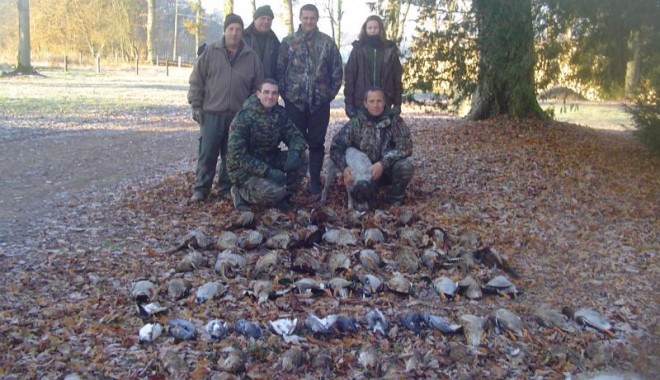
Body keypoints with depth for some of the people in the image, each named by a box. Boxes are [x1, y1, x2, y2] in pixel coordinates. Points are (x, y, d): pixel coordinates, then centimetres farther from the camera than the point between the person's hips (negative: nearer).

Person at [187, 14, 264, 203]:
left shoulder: (251, 57, 5)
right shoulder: (210, 52, 1)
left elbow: (258, 87, 10)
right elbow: (196, 80, 3)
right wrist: (196, 105, -3)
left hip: (239, 116, 2)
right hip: (212, 113, -1)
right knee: (207, 153, 1)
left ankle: (226, 187, 21)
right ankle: (201, 188, 12)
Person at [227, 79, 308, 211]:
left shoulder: (280, 113, -2)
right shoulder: (244, 118, -20)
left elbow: (295, 135, -1)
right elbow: (237, 154, -26)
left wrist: (295, 153, -26)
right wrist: (267, 171, -34)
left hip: (269, 160, 6)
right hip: (245, 168, -6)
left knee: (300, 160, -15)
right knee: (274, 191, -29)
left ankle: (282, 197, 4)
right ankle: (241, 192, 0)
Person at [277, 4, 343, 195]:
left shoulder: (327, 42, 3)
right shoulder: (288, 42, 2)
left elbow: (337, 70, 5)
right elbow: (280, 70, 3)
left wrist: (331, 93, 0)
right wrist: (285, 93, -1)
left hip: (320, 102, 0)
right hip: (295, 101, 0)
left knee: (317, 143, 6)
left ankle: (315, 181, 15)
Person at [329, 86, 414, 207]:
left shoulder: (395, 120, -9)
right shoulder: (356, 123, -6)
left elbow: (405, 147, -20)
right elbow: (336, 146, -10)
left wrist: (383, 163, -33)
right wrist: (344, 167, -29)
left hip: (389, 169, 0)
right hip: (365, 171, 0)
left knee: (406, 165, -31)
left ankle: (394, 199, -4)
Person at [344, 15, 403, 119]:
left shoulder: (390, 50, 5)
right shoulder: (358, 49, 3)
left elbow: (397, 77, 6)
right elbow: (349, 76, 1)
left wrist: (397, 103, 1)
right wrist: (348, 103, -6)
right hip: (361, 103, -1)